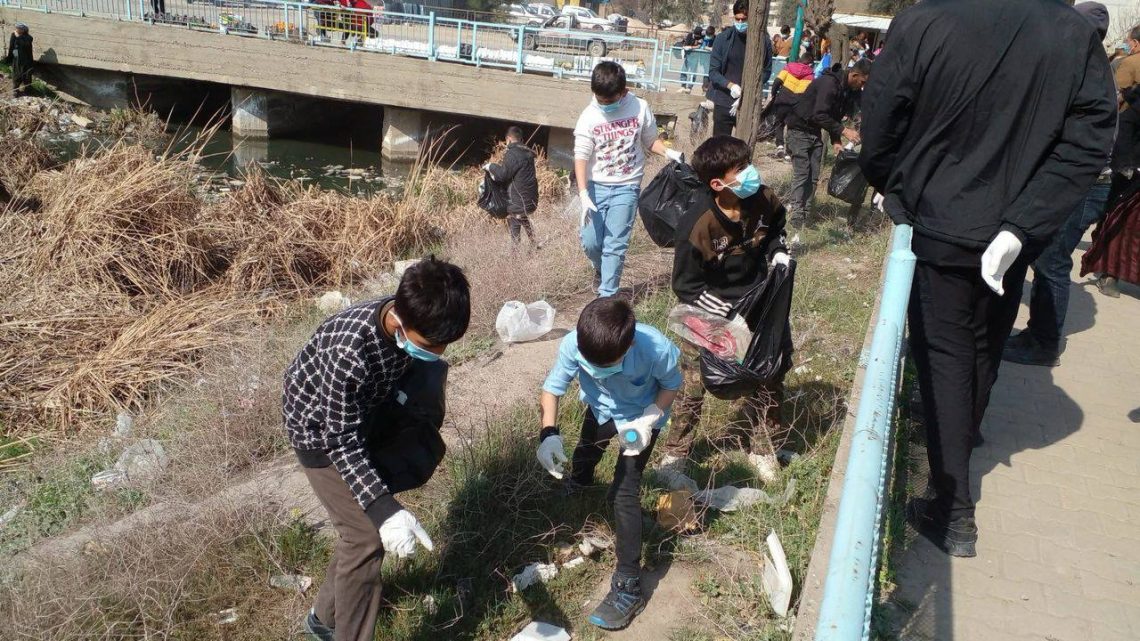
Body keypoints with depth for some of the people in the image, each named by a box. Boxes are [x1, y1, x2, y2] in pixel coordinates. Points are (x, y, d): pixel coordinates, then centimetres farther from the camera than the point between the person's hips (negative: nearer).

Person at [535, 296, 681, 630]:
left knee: (624, 493, -14)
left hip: (641, 418, -4)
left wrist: (649, 420, -33)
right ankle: (575, 490, 70)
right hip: (600, 409, 4)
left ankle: (629, 586, -4)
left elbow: (672, 385, -19)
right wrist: (549, 433, -36)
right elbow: (553, 388, -21)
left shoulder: (657, 349, -41)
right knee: (584, 456, 32)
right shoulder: (572, 345, -37)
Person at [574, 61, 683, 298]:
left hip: (627, 187, -1)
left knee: (615, 244, -3)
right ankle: (601, 268, 35)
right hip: (596, 185, 1)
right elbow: (581, 156, -10)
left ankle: (607, 295, 6)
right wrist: (583, 194, -20)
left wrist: (667, 152, -13)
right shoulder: (589, 116, -8)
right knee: (590, 242, 2)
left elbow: (650, 140, 8)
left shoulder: (640, 108, -6)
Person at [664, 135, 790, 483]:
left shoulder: (764, 200, -14)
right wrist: (728, 314, -24)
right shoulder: (696, 228, -29)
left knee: (768, 380, 12)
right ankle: (676, 452, 25)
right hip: (711, 313, -4)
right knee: (692, 386, 5)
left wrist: (779, 254, -7)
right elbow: (686, 287, -19)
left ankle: (760, 445, 33)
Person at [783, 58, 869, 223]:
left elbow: (835, 116, 9)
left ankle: (805, 213, 7)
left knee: (814, 176, 3)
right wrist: (843, 131, -30)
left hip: (815, 132, 8)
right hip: (800, 129, -8)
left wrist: (836, 141, -4)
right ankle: (796, 215, -11)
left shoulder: (850, 90, 3)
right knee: (801, 174, -12)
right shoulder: (828, 83, -24)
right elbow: (820, 115, -29)